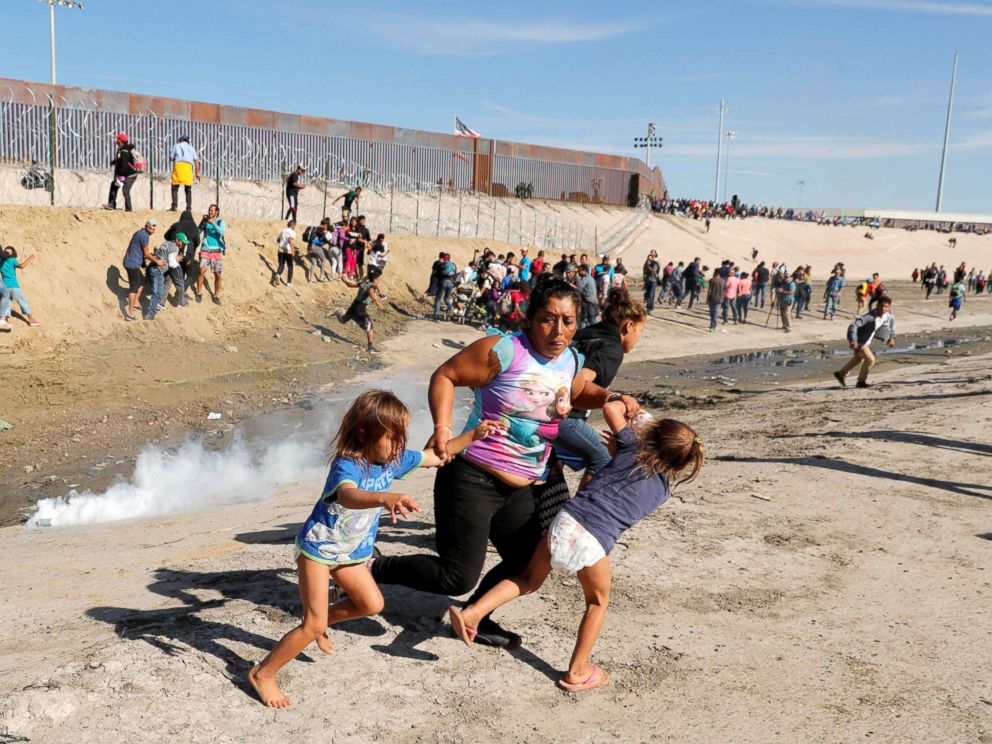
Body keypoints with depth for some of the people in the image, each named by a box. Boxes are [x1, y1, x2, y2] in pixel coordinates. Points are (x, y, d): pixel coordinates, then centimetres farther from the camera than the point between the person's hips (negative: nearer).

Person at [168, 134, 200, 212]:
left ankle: (174, 206, -14)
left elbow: (171, 158, 13)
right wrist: (197, 172, 8)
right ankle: (189, 208, -2)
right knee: (188, 189, 6)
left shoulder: (176, 146, 18)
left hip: (178, 165, -2)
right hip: (189, 166, 2)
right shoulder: (191, 148, 23)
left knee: (175, 187, 0)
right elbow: (197, 161, 11)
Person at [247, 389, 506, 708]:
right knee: (313, 626, -8)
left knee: (371, 604, 14)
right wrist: (386, 498, -76)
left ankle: (322, 622, 38)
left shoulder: (393, 459, -9)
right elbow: (348, 496, -57)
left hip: (350, 552, 8)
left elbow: (436, 457, 4)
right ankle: (262, 674, 10)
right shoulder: (347, 466, -33)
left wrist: (473, 435, -6)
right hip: (318, 547, -8)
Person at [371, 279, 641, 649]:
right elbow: (445, 375, -12)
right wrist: (442, 426, -25)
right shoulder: (504, 350, -18)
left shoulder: (571, 361, 5)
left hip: (521, 490, 8)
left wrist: (611, 397, 7)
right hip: (473, 479, -8)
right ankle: (375, 568, 12)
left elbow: (578, 393, 26)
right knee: (457, 577, -9)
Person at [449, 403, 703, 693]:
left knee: (529, 580, 23)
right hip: (595, 542, -2)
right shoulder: (663, 489, 16)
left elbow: (610, 408, 15)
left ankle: (473, 612, 8)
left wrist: (624, 402, 37)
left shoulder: (632, 447, 12)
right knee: (598, 602, 25)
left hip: (566, 519, 2)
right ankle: (577, 672, 28)